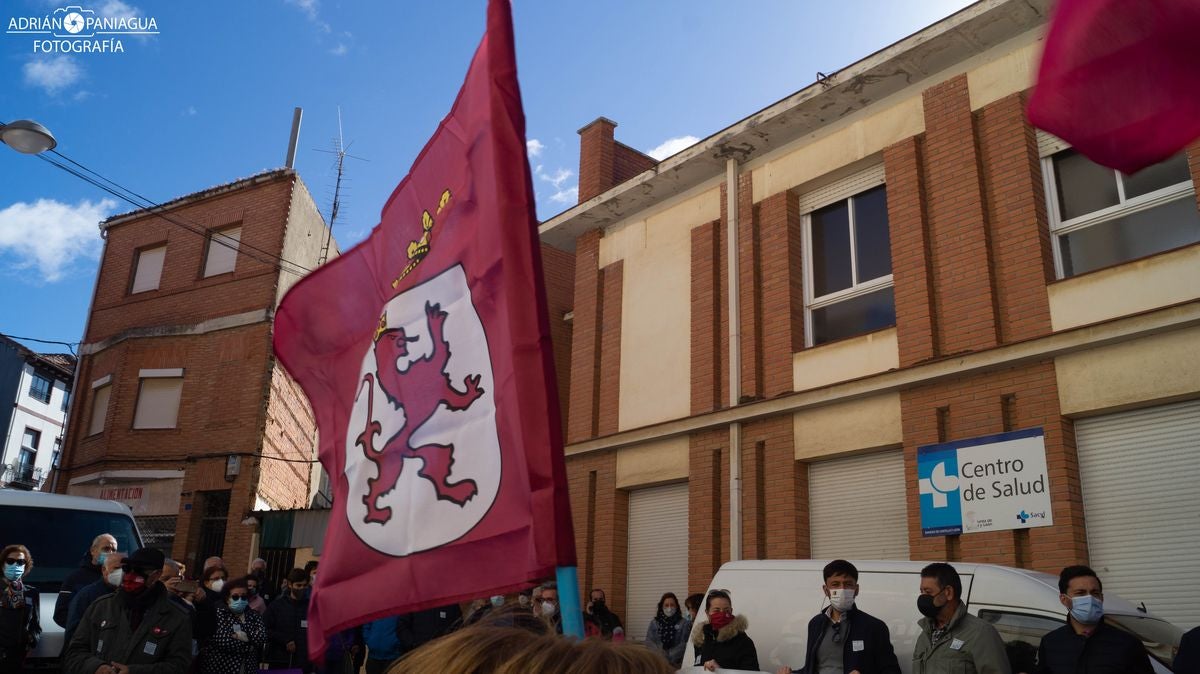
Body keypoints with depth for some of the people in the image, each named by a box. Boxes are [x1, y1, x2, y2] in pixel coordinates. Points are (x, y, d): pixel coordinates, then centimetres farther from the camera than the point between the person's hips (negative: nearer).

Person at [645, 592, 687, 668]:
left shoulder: (683, 623, 6)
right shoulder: (654, 623, 11)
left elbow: (684, 644, -2)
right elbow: (649, 642, 4)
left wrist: (670, 655, -13)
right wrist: (661, 654, -11)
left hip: (676, 663, -1)